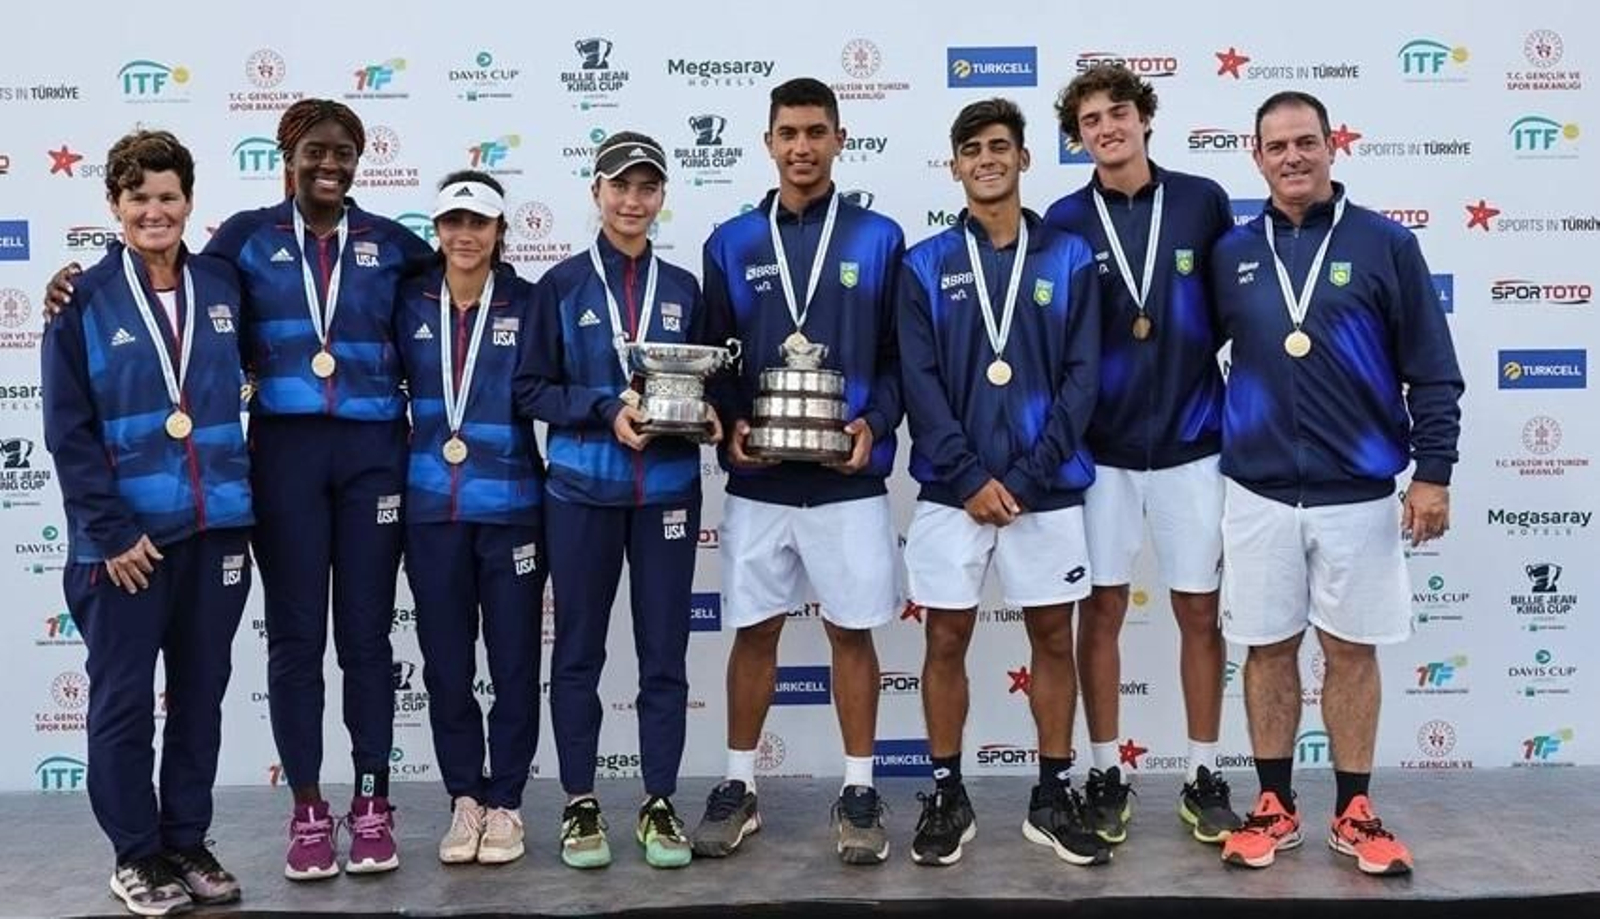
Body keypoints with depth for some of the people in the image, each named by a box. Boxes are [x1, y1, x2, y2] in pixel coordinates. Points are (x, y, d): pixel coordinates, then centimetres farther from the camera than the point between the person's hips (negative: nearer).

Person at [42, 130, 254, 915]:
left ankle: (187, 843, 24)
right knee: (123, 700, 4)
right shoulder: (84, 300, -3)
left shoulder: (222, 285, 6)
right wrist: (109, 531, -13)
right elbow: (68, 431, -6)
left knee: (201, 696, 11)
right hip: (126, 535, -3)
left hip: (216, 527, 3)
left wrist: (241, 495, 7)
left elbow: (246, 372, 18)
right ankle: (136, 855, 19)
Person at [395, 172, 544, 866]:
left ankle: (504, 802, 18)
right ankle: (464, 798, 22)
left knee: (514, 661, 4)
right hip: (431, 510, 2)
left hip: (511, 506, -2)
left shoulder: (527, 304, 0)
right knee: (445, 663, 9)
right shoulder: (410, 303, 5)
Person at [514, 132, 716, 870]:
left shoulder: (682, 290, 10)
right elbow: (531, 388, -1)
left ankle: (659, 803, 16)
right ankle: (580, 804, 18)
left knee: (664, 651, 5)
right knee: (579, 650, 6)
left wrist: (704, 414, -7)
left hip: (668, 489, 2)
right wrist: (607, 411, -14)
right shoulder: (563, 285, 2)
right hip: (583, 489, -2)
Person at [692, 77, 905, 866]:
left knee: (853, 630, 5)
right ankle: (738, 786, 21)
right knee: (754, 630, 8)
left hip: (849, 475, -1)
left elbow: (899, 356, 4)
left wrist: (875, 423, -12)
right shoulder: (732, 244, 8)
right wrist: (729, 426, -9)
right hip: (758, 476, 1)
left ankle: (859, 792, 17)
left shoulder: (879, 239, 4)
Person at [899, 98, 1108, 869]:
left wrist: (1024, 476, -12)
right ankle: (945, 795, 19)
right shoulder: (925, 265, 3)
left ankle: (1054, 796, 21)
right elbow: (920, 384, -4)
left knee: (1053, 638, 8)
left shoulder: (1069, 259, 3)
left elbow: (1082, 378, -3)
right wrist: (970, 479, -13)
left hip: (1047, 487, 1)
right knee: (947, 640, 6)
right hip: (951, 488, 0)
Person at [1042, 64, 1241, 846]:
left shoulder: (1203, 202, 0)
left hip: (1192, 441, 0)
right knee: (1101, 610, 7)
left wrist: (1235, 403, 2)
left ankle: (1204, 778, 21)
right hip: (1100, 447, 0)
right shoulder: (1065, 221, -1)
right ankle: (1105, 776, 20)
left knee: (1200, 612, 8)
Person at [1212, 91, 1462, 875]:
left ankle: (1354, 813, 21)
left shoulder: (1385, 244, -2)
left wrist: (1434, 471, -7)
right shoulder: (1231, 253, 3)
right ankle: (1275, 807, 21)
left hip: (1359, 491, -1)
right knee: (1268, 649, 8)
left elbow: (1432, 370, -1)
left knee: (1352, 650, 8)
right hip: (1258, 492, 2)